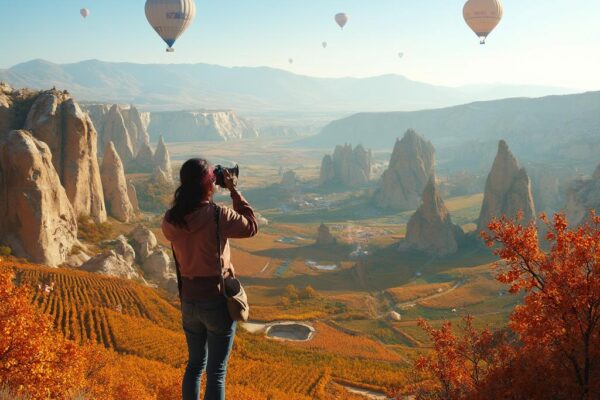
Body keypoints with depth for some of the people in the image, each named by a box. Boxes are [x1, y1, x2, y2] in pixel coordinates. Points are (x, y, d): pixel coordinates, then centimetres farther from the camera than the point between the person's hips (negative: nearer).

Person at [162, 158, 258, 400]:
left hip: (189, 300, 5)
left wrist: (191, 191, 8)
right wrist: (234, 191, -2)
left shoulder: (170, 221, -5)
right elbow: (251, 227, -4)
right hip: (218, 300, -5)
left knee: (195, 364, 23)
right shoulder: (218, 216, -19)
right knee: (216, 372, 6)